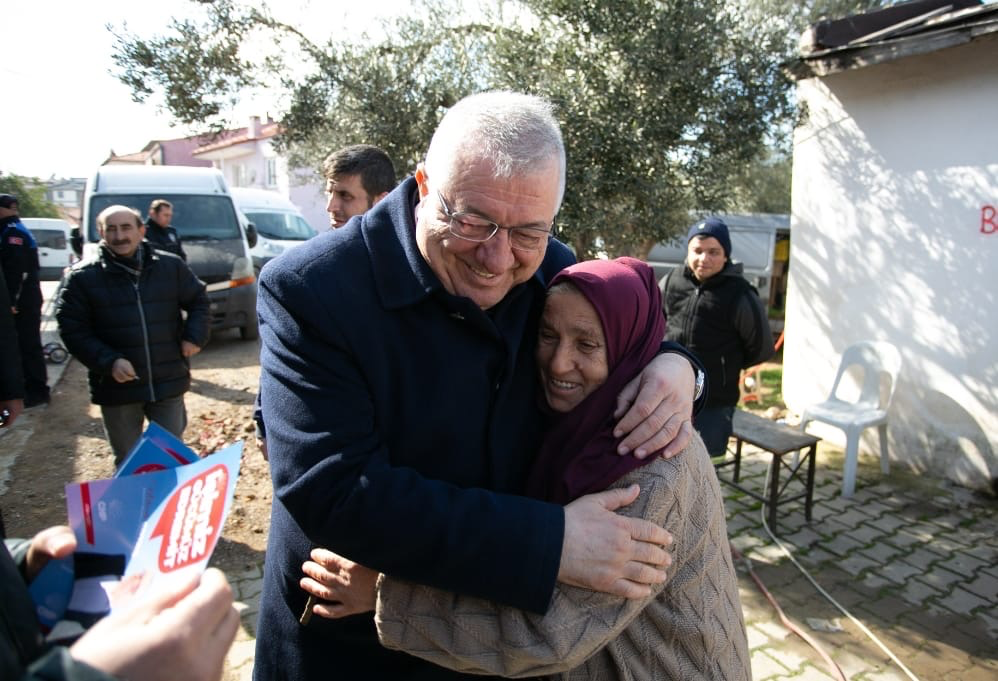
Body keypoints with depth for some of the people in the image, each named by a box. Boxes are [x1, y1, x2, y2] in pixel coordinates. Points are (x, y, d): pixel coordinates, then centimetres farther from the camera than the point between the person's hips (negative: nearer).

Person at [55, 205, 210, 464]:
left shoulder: (171, 266, 1)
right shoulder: (83, 277, -4)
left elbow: (198, 301, 12)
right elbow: (73, 329, -4)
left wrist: (194, 337, -4)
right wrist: (108, 361, -18)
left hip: (169, 382, 1)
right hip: (117, 387, -1)